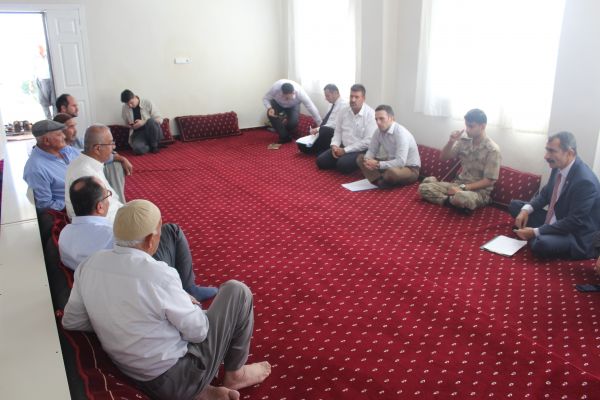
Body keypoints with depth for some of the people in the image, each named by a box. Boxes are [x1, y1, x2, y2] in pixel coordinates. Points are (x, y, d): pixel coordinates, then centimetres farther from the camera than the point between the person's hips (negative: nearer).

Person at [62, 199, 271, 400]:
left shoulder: (90, 264, -8)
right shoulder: (158, 275, -27)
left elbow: (71, 321, 3)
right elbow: (197, 331, -15)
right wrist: (191, 305, 5)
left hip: (133, 375, 7)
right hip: (177, 379, -6)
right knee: (236, 291, 3)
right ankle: (234, 374, 21)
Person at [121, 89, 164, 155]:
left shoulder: (147, 103, -7)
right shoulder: (124, 108, 1)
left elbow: (160, 119, -9)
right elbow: (126, 124, 18)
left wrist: (144, 122, -22)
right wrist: (131, 126, -8)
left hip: (151, 131, 0)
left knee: (151, 121, -36)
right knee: (137, 149, -34)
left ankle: (154, 145, -12)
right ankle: (151, 146, 1)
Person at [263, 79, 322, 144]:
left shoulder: (300, 92, -40)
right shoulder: (276, 87, -40)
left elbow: (311, 108, -33)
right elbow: (265, 98, -23)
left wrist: (320, 126, -31)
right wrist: (269, 108, -44)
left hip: (293, 106, -1)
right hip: (277, 103, 1)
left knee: (293, 122, -25)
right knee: (271, 114, -28)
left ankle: (288, 136, 13)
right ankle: (284, 137, -9)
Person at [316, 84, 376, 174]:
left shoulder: (370, 114, -15)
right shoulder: (343, 111, 4)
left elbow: (368, 141, -19)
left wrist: (345, 150, -19)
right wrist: (334, 145, -9)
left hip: (360, 150, -6)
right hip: (342, 147, 6)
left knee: (343, 164, -30)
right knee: (320, 161, -8)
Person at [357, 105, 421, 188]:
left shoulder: (401, 133, -27)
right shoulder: (378, 131, -6)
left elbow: (401, 162, -34)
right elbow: (371, 151, 2)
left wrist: (378, 164, -34)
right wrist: (367, 161, -22)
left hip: (410, 168, -7)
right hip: (391, 163, 7)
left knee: (392, 172, -41)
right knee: (360, 158, 0)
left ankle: (378, 181, -7)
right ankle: (379, 181, -17)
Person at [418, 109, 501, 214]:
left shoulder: (492, 149, -13)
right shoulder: (463, 142, 4)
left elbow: (489, 181, -15)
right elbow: (444, 157, 9)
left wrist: (463, 188, -21)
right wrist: (451, 141, -9)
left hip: (479, 191, -6)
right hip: (458, 184, 6)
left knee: (461, 198, -42)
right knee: (423, 187, -12)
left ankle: (449, 200, -9)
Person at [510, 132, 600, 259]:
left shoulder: (585, 181, -28)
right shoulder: (558, 167, -4)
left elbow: (574, 223, -27)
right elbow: (545, 194, 12)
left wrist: (536, 232, -25)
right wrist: (526, 209, -7)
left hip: (576, 236, -8)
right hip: (555, 221, 8)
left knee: (541, 243, -36)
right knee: (514, 205, 7)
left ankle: (537, 238, -2)